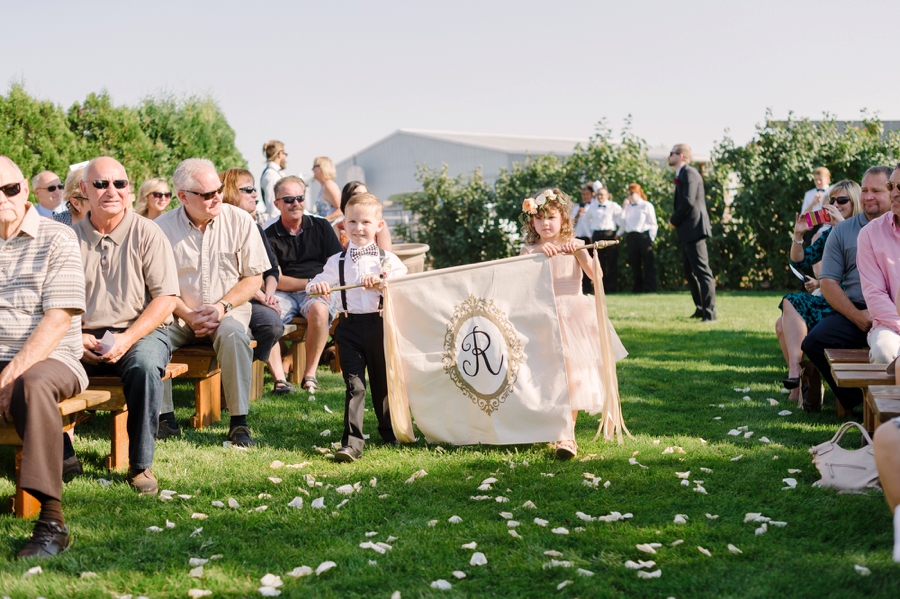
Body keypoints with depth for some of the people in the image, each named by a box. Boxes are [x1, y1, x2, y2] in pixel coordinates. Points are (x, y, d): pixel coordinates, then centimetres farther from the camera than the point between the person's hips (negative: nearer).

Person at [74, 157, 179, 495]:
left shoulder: (146, 233, 2)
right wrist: (76, 339, -12)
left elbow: (166, 298, -5)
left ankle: (140, 464, -20)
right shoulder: (72, 238, 9)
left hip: (141, 331, -2)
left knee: (144, 364, -35)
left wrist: (127, 338, -17)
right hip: (86, 339, 2)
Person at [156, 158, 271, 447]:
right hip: (179, 313, 1)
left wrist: (222, 307, -14)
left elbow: (254, 277, 1)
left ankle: (239, 422, -26)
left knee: (234, 334, -33)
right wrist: (189, 316, -15)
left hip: (229, 309, 0)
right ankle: (165, 419, -15)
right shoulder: (162, 228, -4)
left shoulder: (239, 221, -2)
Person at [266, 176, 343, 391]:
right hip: (285, 293, 0)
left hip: (319, 292, 0)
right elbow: (275, 279, 0)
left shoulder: (320, 227, 14)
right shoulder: (270, 236, 9)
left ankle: (310, 374, -25)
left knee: (319, 310, -36)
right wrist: (309, 283, -12)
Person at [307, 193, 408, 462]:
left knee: (383, 382, 13)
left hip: (380, 325, 0)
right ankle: (352, 442, -6)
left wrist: (381, 283, -26)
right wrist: (316, 286, -21)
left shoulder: (388, 259, 3)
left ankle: (390, 432, 32)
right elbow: (320, 283, 2)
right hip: (350, 327, 0)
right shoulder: (338, 261, 8)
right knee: (354, 385, -5)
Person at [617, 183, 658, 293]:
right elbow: (622, 223, 8)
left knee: (648, 264, -4)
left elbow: (653, 224, 1)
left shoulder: (646, 206, 2)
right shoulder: (628, 207, 13)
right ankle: (638, 288, 12)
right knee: (634, 264, 6)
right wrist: (624, 208, 4)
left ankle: (650, 288, -3)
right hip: (631, 237, 4)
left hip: (644, 236, -4)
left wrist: (651, 238, -6)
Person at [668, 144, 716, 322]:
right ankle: (700, 308, 22)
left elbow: (688, 201, -21)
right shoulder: (681, 174, 19)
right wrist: (676, 222, 5)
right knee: (689, 270, 15)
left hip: (694, 229, -11)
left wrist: (674, 221, -11)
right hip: (687, 232, 11)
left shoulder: (689, 173, -11)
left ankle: (709, 312, -10)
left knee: (702, 271, -10)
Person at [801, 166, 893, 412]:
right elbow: (828, 281, 8)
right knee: (814, 343, -19)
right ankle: (857, 401, -3)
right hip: (856, 312, 3)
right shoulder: (843, 232, 14)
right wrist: (856, 315, -8)